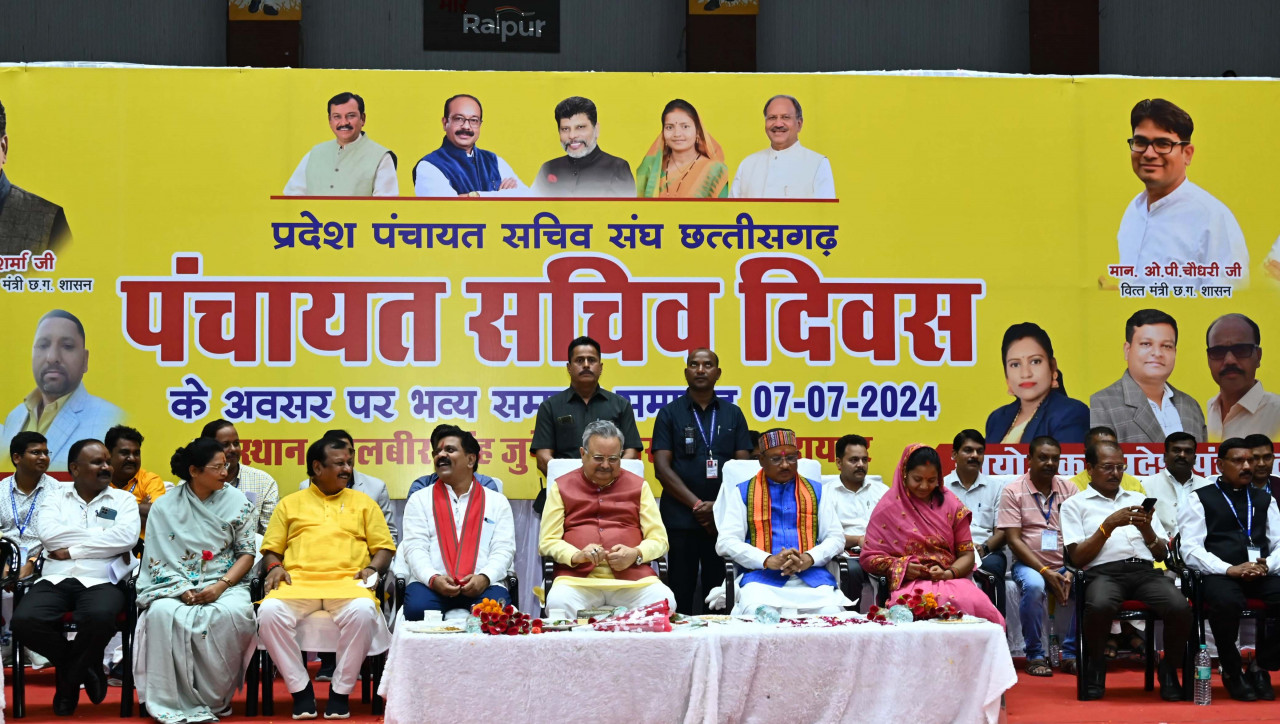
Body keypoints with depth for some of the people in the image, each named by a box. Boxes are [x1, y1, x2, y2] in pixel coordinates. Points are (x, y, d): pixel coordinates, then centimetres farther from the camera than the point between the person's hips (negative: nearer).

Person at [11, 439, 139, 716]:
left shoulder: (123, 499, 11)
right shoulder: (55, 496, 14)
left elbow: (127, 536, -9)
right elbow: (48, 534, -6)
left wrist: (72, 549, -9)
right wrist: (104, 536, -6)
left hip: (100, 582, -2)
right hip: (55, 579, 2)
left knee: (99, 617, -38)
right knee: (24, 620, -29)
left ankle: (69, 680, -6)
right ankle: (85, 668, -1)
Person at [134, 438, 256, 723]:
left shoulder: (236, 502, 6)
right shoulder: (164, 507, 5)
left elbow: (247, 552, 5)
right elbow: (158, 560, 3)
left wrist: (220, 586, -11)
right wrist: (183, 591, -15)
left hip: (226, 583, 0)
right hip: (176, 585, 0)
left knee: (232, 614, -35)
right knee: (163, 613, -35)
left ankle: (215, 699, -20)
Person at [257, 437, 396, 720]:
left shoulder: (363, 502, 21)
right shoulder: (289, 504, 21)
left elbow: (384, 548, 16)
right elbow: (271, 549, 19)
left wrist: (372, 568, -4)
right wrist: (274, 567, -3)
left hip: (347, 581, 0)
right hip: (298, 581, 1)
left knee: (363, 611, -36)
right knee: (269, 612, -32)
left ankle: (341, 691, -18)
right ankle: (300, 688, -16)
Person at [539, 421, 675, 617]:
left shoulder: (638, 486, 19)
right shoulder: (562, 487, 15)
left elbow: (659, 539, 15)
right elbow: (547, 542, 8)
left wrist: (636, 554, -8)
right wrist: (577, 555, -13)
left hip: (632, 577, 1)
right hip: (578, 577, -1)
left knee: (664, 601, -29)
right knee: (558, 603, -34)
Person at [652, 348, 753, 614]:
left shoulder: (733, 414, 12)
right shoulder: (669, 414, 7)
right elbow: (662, 467, -1)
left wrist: (719, 507, -8)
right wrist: (697, 504, -11)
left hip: (724, 519, 1)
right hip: (680, 519, -1)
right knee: (680, 597, -1)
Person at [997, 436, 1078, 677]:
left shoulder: (1068, 489, 8)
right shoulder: (1013, 491, -1)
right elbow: (1013, 540, -7)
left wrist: (1071, 572, -14)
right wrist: (1045, 572, -17)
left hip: (1065, 565, 3)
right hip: (1029, 564, -3)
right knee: (1033, 585, -36)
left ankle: (1071, 654, -10)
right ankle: (1034, 656, -17)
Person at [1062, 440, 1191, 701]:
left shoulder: (1138, 500, 26)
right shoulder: (1075, 505, 14)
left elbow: (1163, 553, 23)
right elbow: (1078, 557, 3)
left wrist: (1147, 530, 2)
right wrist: (1108, 525, -6)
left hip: (1146, 570, 3)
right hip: (1104, 572, -3)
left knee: (1180, 608, -30)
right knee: (1099, 606, -39)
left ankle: (1169, 669, -4)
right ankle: (1096, 667, -10)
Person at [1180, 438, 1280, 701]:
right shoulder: (1200, 499, 9)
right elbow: (1191, 550, -3)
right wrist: (1230, 569, -17)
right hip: (1220, 575, -4)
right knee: (1227, 602, -39)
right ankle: (1232, 673, -12)